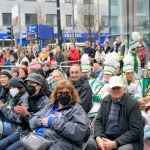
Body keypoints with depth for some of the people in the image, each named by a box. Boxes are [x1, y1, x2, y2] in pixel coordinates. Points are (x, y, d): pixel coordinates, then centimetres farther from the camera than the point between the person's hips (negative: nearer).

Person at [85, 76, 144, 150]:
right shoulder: (105, 101, 5)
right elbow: (98, 121, 8)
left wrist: (114, 144, -20)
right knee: (88, 144, -20)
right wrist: (98, 138, -12)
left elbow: (135, 131, -14)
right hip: (106, 138, 4)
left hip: (127, 141, -4)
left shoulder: (133, 104, -11)